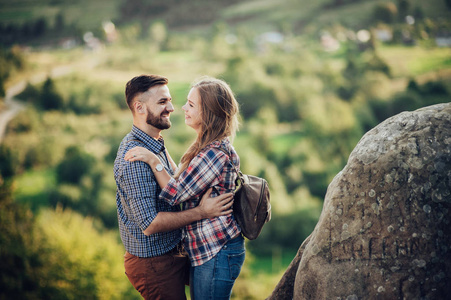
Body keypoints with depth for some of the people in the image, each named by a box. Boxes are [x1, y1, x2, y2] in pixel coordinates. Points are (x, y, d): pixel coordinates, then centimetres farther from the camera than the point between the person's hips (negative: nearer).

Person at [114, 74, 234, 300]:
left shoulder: (155, 145, 8)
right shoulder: (135, 159, -26)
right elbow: (149, 224, -28)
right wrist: (201, 212, -24)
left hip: (171, 253, 10)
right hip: (153, 263, -10)